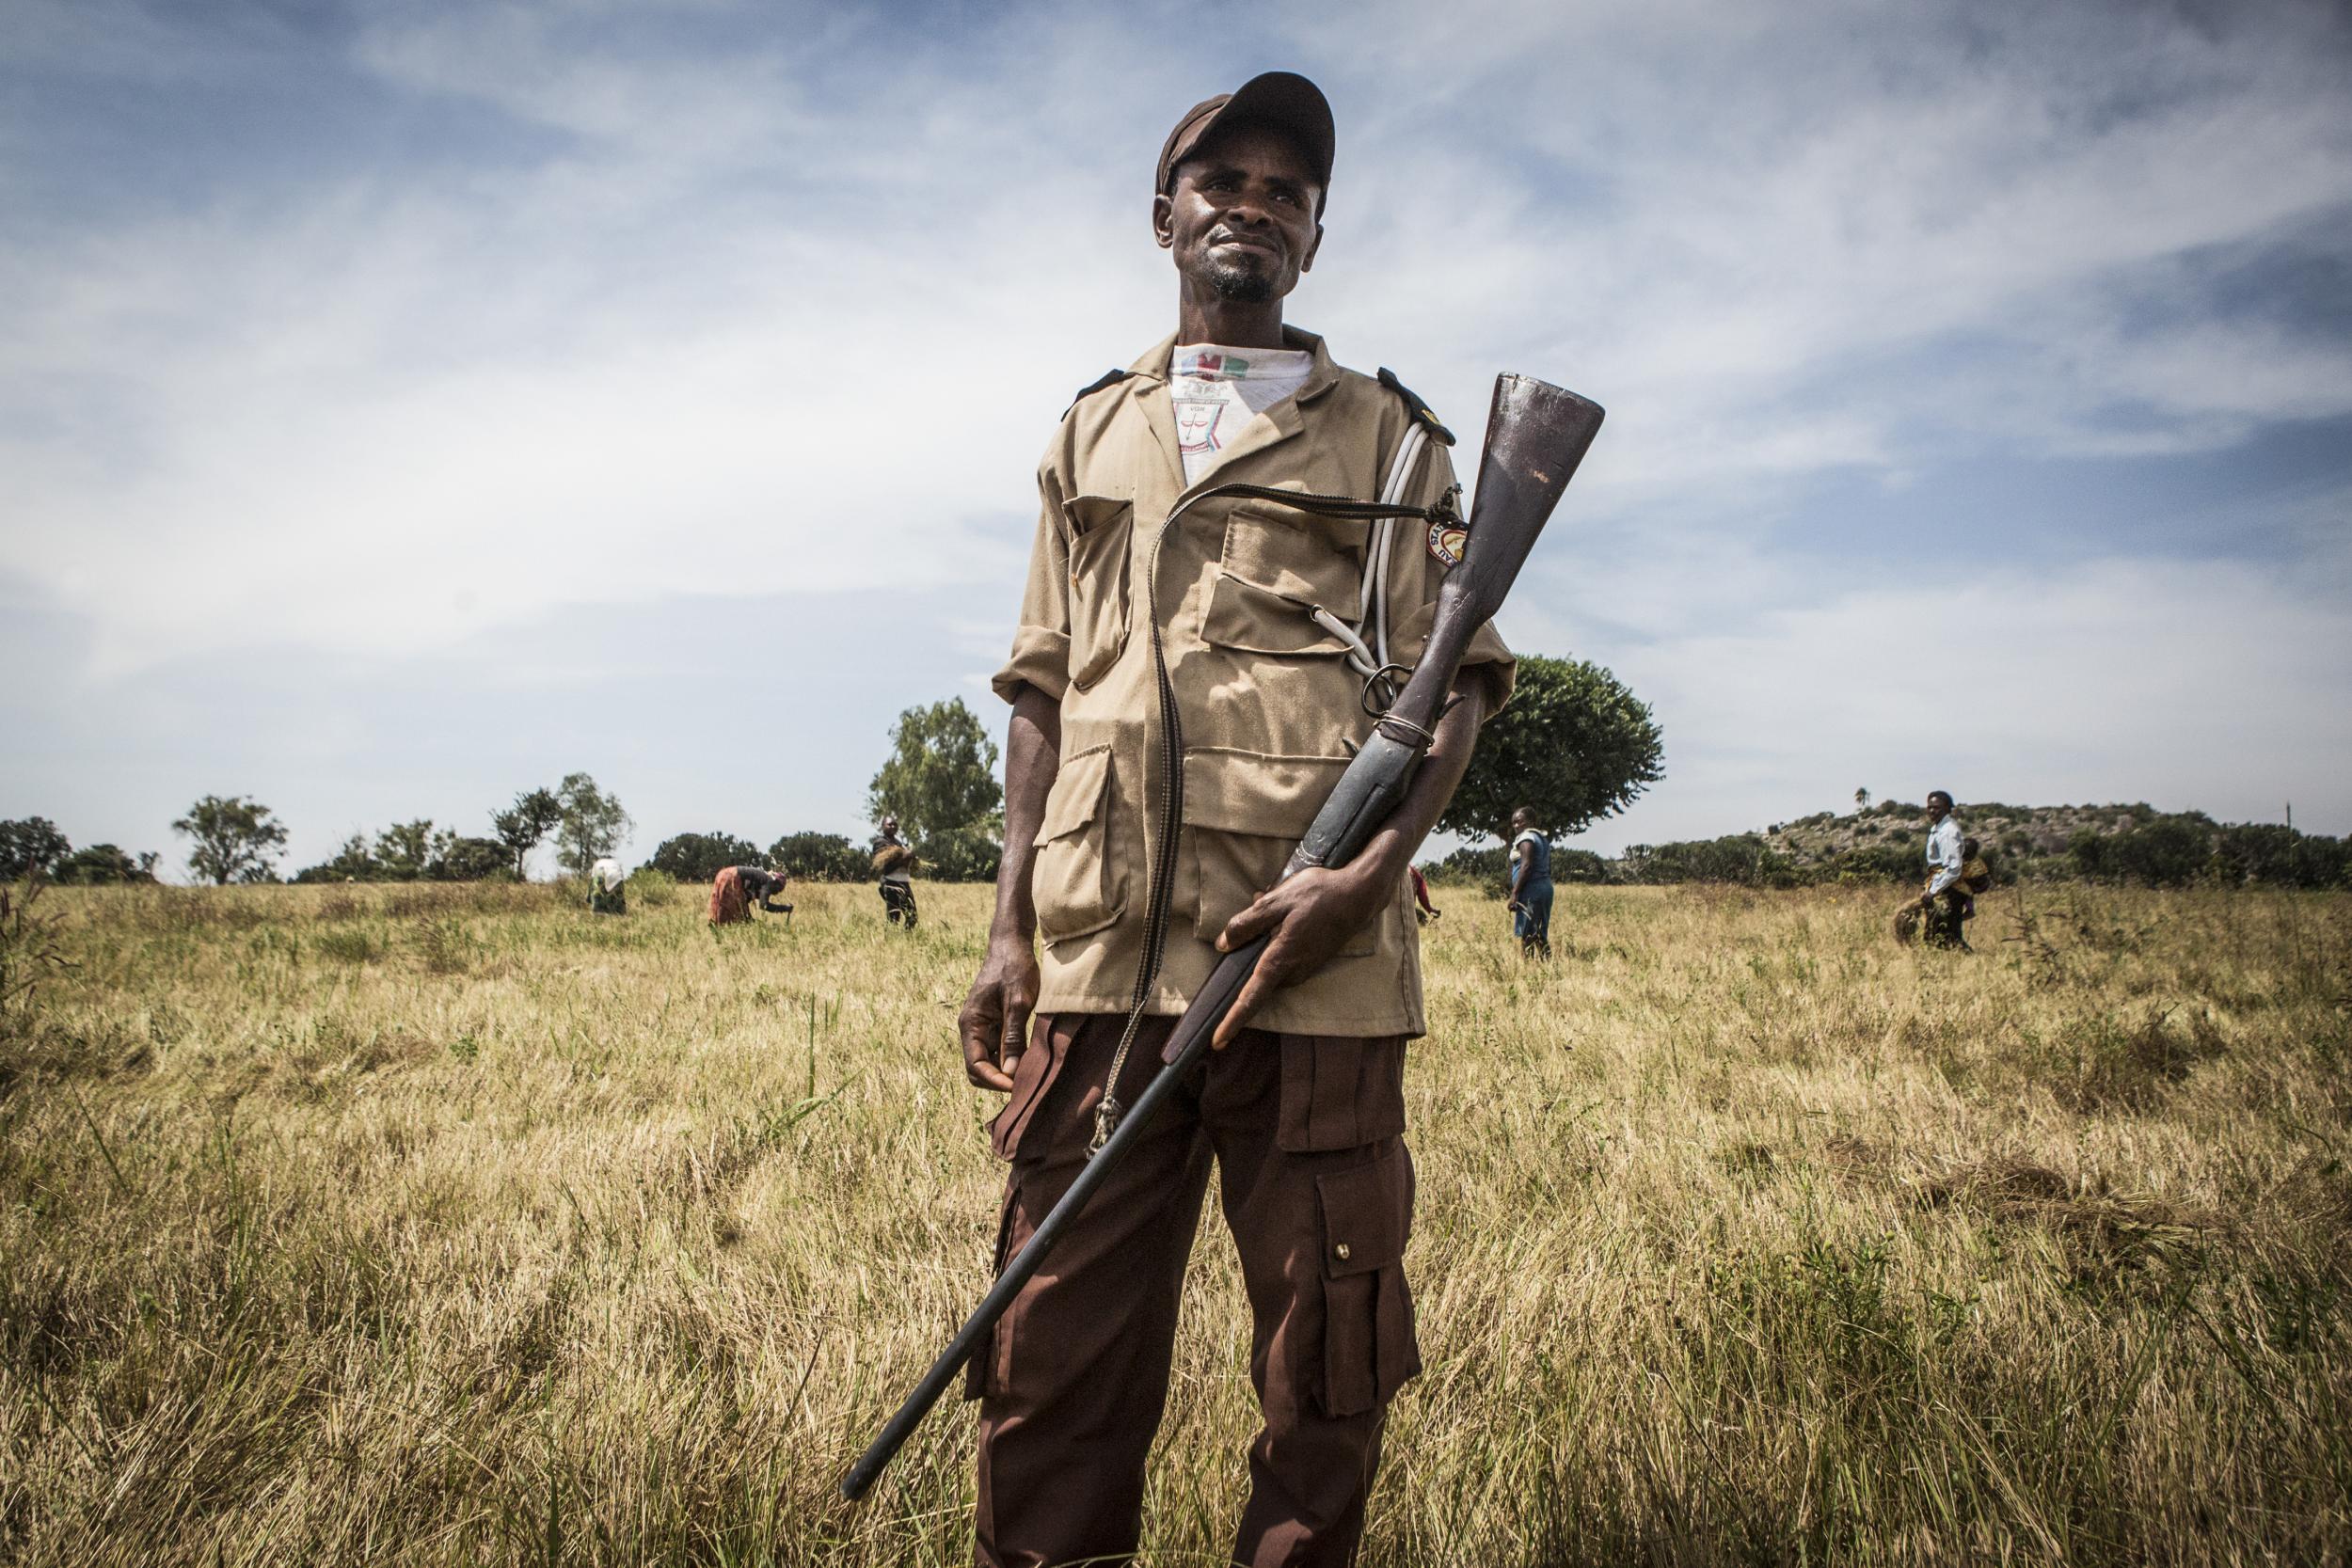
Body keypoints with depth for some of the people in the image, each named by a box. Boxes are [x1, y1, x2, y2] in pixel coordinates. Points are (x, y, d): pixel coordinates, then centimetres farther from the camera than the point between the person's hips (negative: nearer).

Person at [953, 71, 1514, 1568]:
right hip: (1099, 954, 2)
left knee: (1325, 1362, 4)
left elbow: (1459, 679, 6)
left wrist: (1372, 875, -12)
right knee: (1056, 1358, 3)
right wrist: (1010, 927, 7)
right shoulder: (1091, 434, 21)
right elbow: (1044, 695, 18)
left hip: (1315, 958, -2)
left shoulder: (1387, 434, 13)